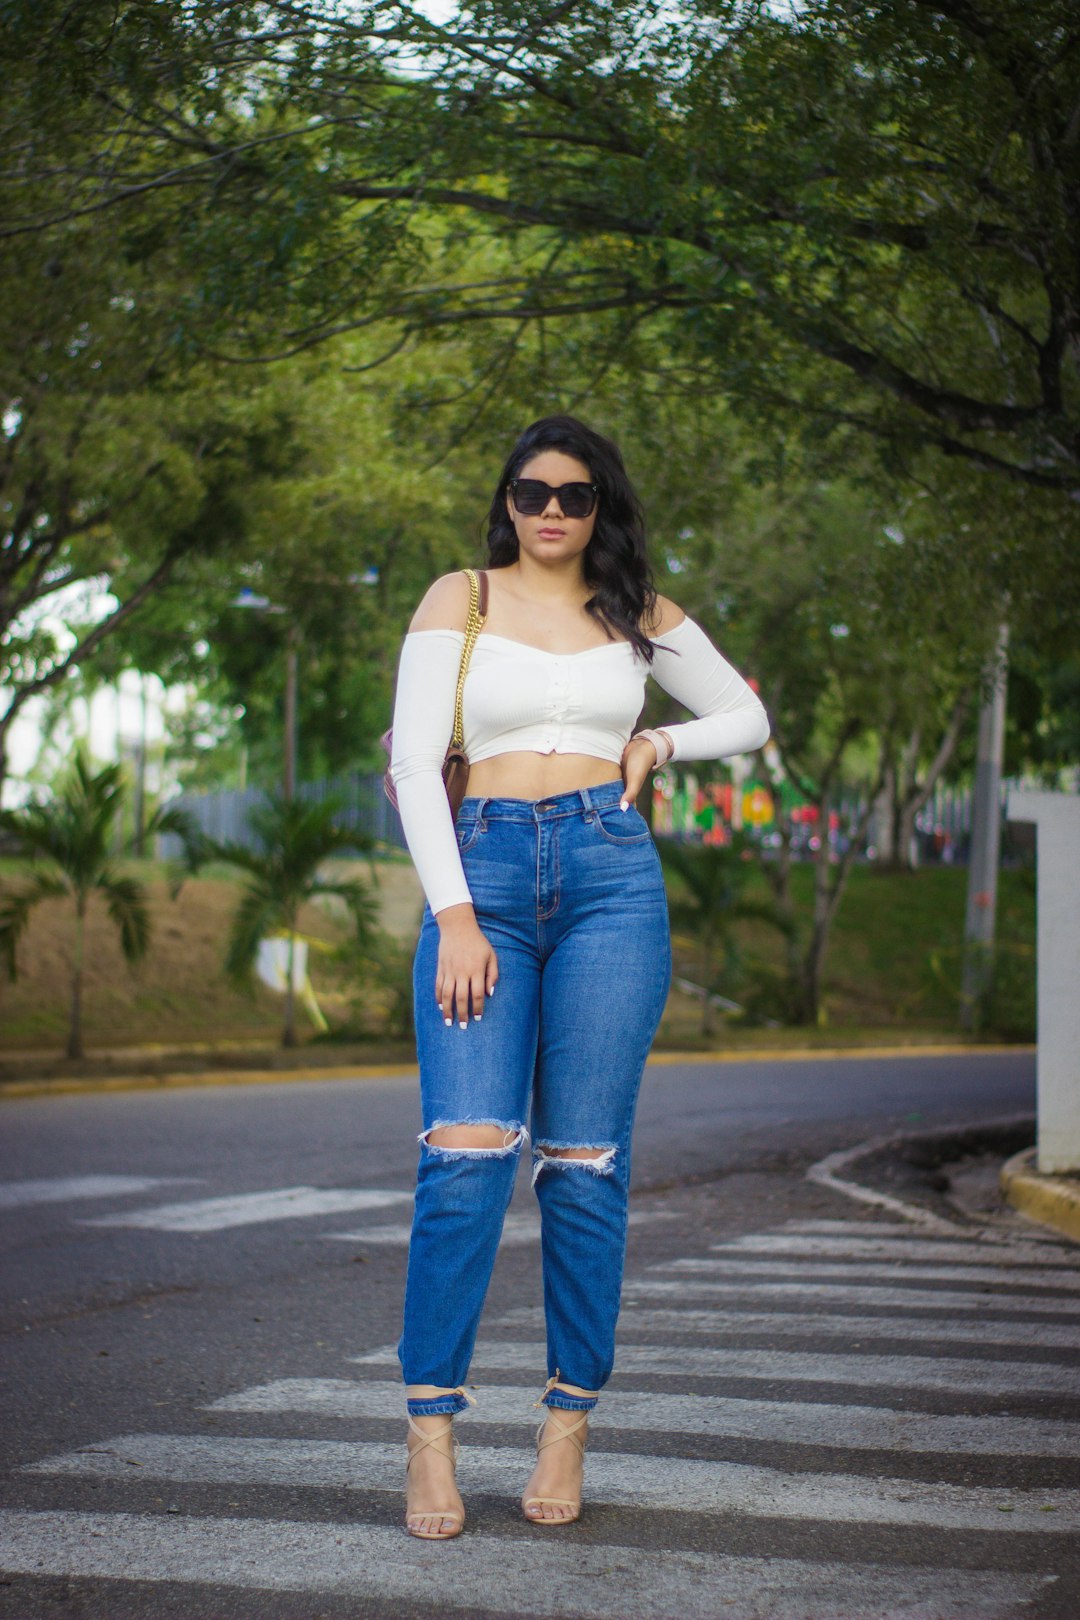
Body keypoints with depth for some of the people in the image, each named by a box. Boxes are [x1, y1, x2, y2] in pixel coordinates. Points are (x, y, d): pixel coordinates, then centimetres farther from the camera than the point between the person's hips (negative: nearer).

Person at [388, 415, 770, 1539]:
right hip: (485, 870, -1)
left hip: (612, 875, 1)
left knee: (583, 1163, -2)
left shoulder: (637, 613, 14)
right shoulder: (459, 600, 8)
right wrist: (454, 914, -11)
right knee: (468, 1153, -14)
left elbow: (748, 719, 25)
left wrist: (657, 744, 6)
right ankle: (430, 1436, -7)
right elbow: (414, 763, 0)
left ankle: (568, 1427, 9)